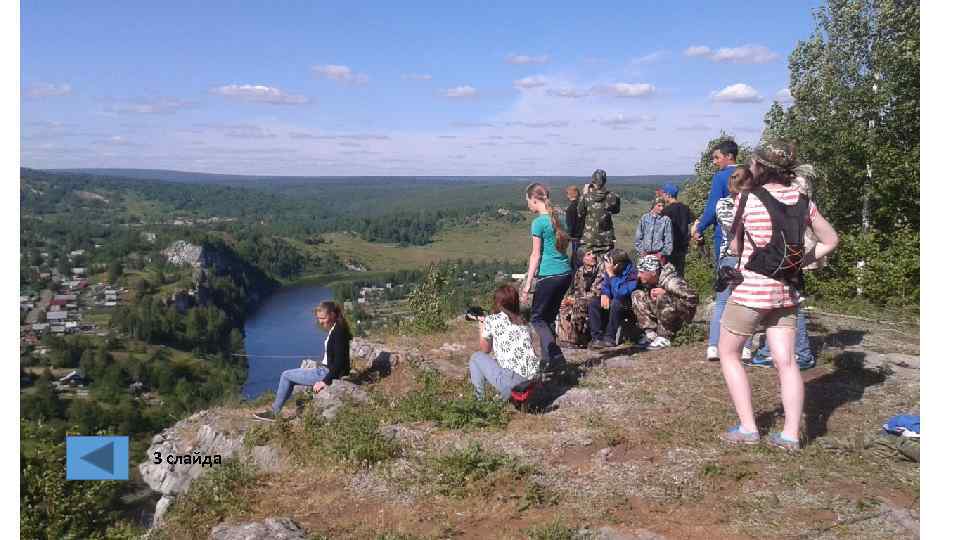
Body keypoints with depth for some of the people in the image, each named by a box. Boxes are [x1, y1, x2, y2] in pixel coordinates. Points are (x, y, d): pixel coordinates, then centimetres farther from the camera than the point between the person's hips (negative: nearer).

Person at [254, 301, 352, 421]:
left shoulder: (339, 332, -20)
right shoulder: (334, 330, 8)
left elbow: (339, 361, -25)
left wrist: (326, 381, -24)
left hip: (328, 373, -10)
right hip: (325, 370, 10)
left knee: (286, 376, 1)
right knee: (289, 376, 18)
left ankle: (273, 412, 13)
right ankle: (274, 411, 17)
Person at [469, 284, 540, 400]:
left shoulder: (491, 320, 1)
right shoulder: (523, 322, 16)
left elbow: (485, 350, 16)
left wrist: (482, 325, 29)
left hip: (512, 382, -6)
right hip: (533, 380, 6)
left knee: (476, 357, 16)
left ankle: (479, 400, 15)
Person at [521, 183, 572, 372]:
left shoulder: (538, 222, -10)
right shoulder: (557, 218, 12)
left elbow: (535, 255, -11)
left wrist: (527, 284, -8)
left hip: (549, 275, -8)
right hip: (566, 273, 8)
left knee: (537, 318, 2)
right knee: (549, 317, 16)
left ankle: (556, 357, -8)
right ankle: (547, 359, 19)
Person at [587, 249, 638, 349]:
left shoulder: (631, 271, -27)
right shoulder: (610, 270, -7)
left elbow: (620, 293, -37)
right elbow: (605, 284, 9)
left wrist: (611, 274, -35)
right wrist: (604, 294, -13)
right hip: (614, 299, 7)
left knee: (616, 302, -34)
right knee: (594, 301, -10)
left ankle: (609, 338, -24)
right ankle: (596, 337, -15)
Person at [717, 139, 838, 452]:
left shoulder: (748, 198, -10)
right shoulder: (800, 199, 3)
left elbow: (734, 248, -1)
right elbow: (830, 240, 10)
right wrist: (799, 262, 10)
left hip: (751, 288, -5)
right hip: (786, 288, 5)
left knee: (728, 353, 10)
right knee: (785, 361, 8)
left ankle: (747, 429, 8)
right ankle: (791, 435, 8)